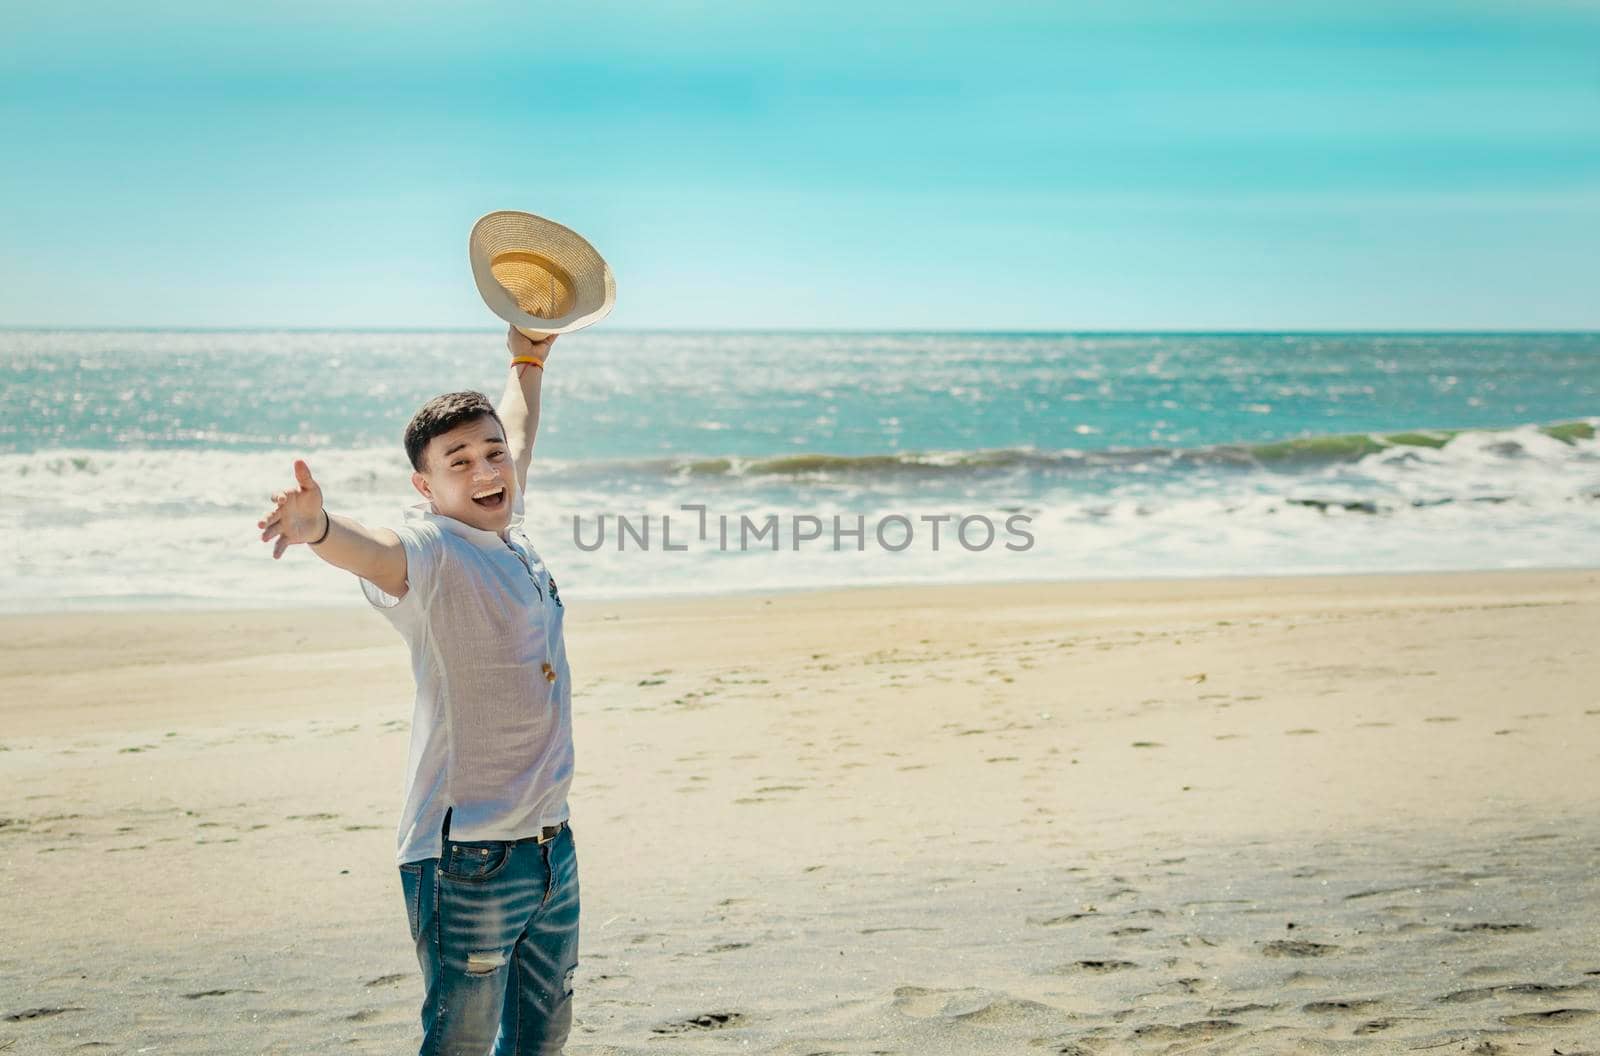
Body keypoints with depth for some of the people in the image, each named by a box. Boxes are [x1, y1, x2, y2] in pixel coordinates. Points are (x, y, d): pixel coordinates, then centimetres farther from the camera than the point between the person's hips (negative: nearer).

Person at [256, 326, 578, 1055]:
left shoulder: (508, 535, 9)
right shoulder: (431, 551, -14)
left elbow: (517, 443, 30)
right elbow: (373, 551, -38)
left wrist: (527, 364, 43)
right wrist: (318, 528, -59)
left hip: (550, 842, 8)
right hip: (468, 855, -8)